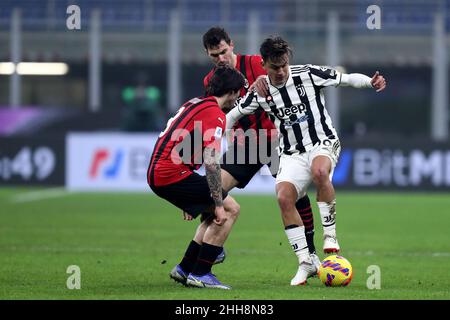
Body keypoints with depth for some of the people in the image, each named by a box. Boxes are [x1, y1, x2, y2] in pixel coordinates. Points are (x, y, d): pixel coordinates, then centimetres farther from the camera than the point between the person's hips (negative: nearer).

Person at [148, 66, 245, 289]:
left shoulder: (195, 103, 20)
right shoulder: (215, 114, -11)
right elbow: (211, 162, -20)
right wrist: (219, 205, -18)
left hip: (157, 173, 10)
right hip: (172, 173, -10)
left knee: (214, 215, 20)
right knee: (230, 210, -5)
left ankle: (184, 269, 22)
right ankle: (200, 274, -5)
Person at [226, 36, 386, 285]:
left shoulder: (308, 74, -8)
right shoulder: (260, 92, 0)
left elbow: (347, 79, -6)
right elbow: (233, 115, 15)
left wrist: (370, 82, -24)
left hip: (323, 144, -3)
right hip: (291, 153, 3)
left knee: (319, 171, -39)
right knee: (284, 197, -22)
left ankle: (330, 236, -27)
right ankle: (306, 263, -13)